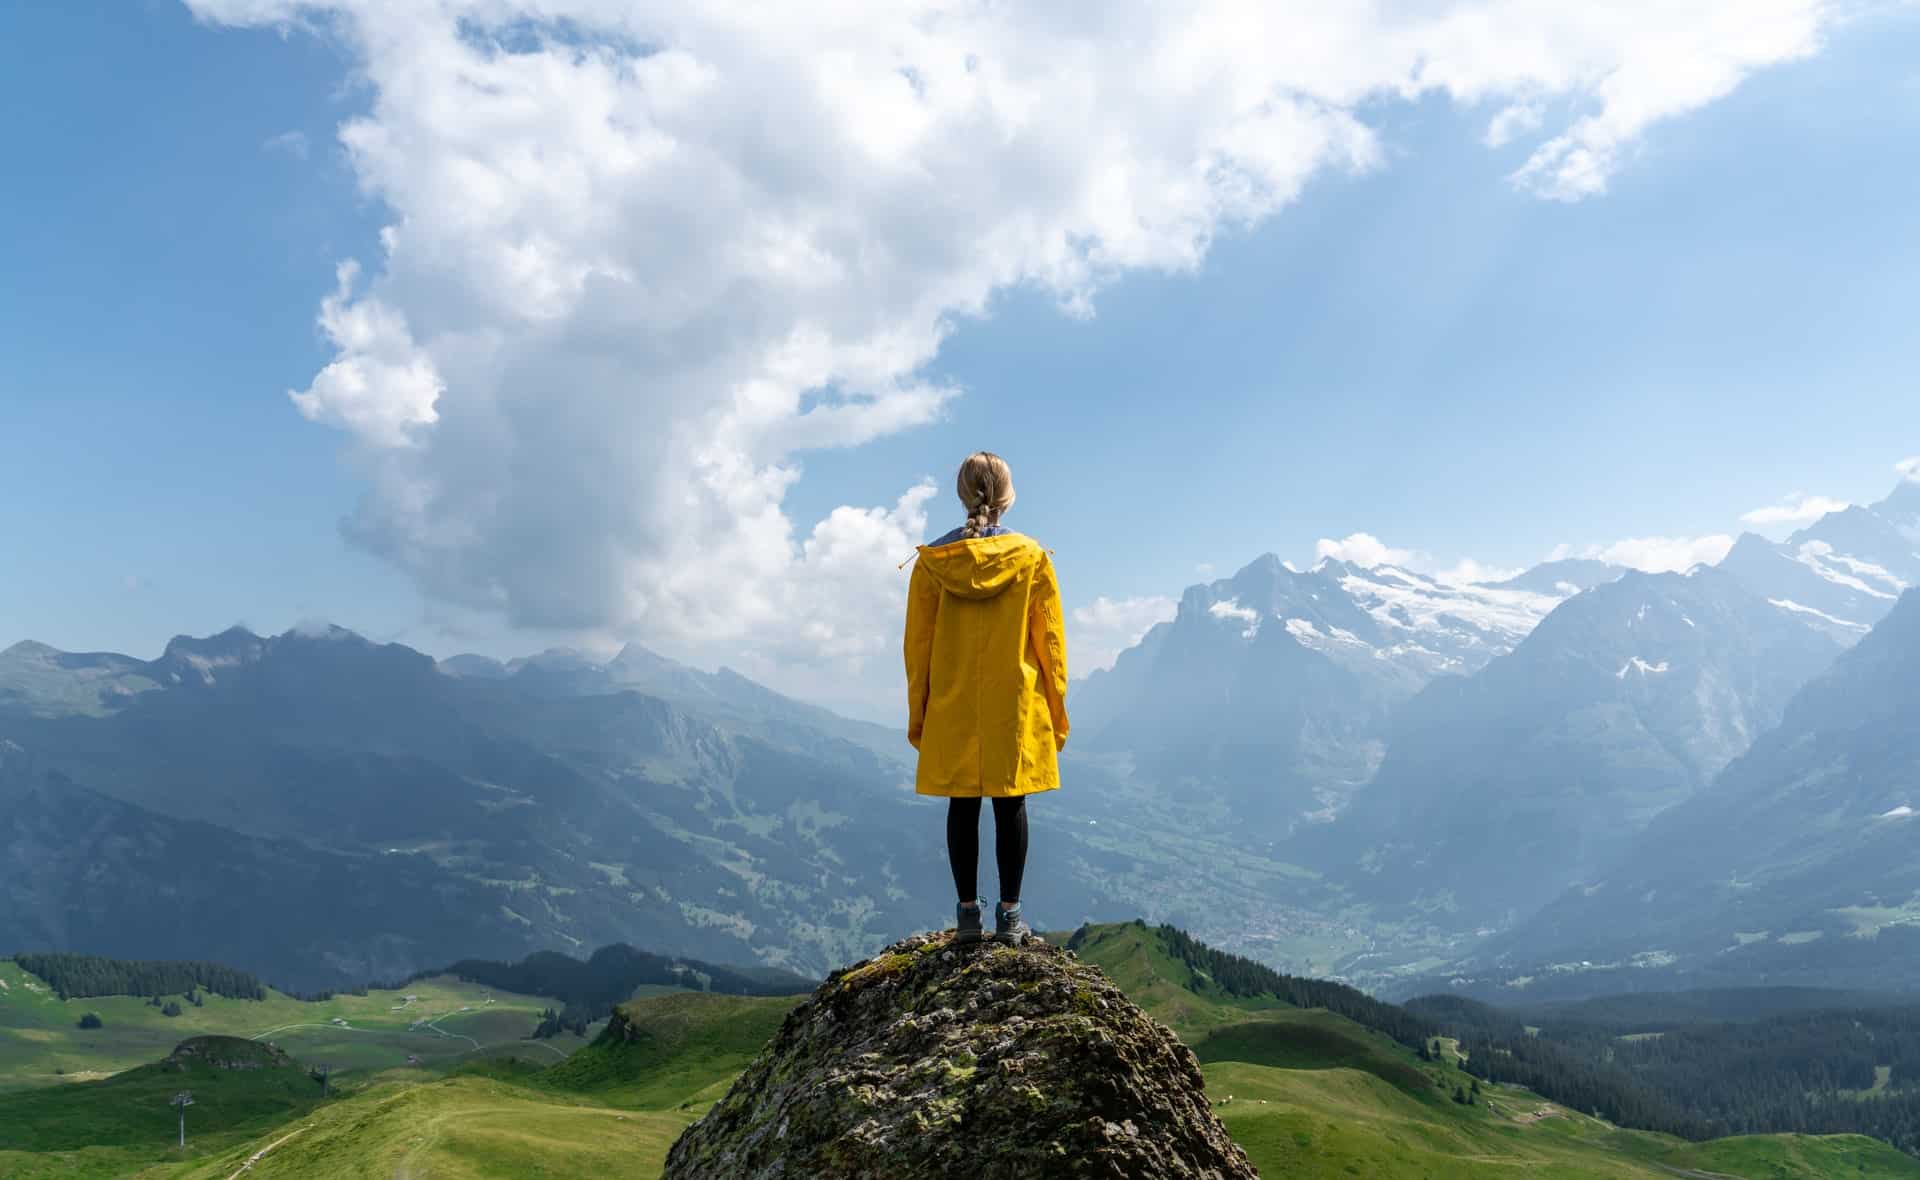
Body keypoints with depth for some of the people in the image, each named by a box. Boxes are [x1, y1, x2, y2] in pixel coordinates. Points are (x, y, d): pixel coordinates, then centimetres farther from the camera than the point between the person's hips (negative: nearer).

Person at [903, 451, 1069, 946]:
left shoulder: (931, 560, -1)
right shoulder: (1032, 558, -4)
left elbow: (917, 644, 3)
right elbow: (1050, 641, -1)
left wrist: (916, 714, 11)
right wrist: (1057, 711, 8)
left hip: (952, 709, 1)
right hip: (1016, 705, -1)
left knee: (962, 807, 8)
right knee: (1010, 806, 5)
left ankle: (968, 915, 11)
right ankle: (1009, 915, 7)